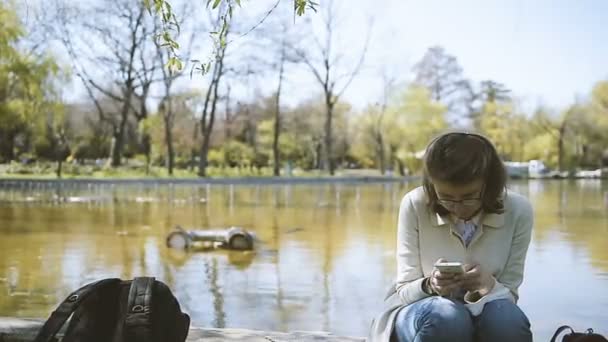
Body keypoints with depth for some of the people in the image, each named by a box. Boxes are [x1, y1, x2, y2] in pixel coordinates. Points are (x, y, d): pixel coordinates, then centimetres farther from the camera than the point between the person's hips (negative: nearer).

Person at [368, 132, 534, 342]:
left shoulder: (518, 211, -13)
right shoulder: (414, 205, -16)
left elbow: (510, 295, -7)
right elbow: (405, 291, -10)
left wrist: (489, 286, -31)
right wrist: (430, 285, -33)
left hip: (482, 314, 2)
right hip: (418, 311, -1)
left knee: (507, 320, -33)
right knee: (444, 319, -36)